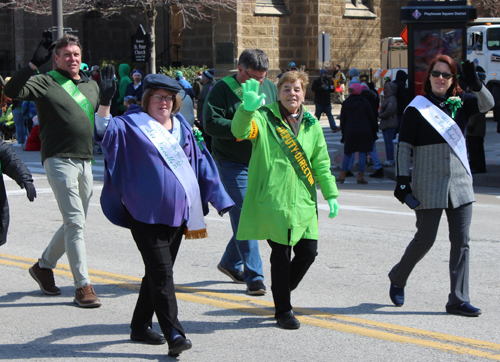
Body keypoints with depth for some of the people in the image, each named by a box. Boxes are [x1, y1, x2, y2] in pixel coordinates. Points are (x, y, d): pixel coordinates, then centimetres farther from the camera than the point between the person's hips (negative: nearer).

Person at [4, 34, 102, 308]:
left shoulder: (92, 86, 16)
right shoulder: (45, 82, -4)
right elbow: (11, 90, -20)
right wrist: (34, 63, -25)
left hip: (85, 161, 7)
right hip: (59, 160, -7)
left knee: (74, 223, 14)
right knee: (75, 223, -12)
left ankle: (44, 265, 34)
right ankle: (82, 286, -9)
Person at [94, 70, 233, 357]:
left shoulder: (182, 127, 14)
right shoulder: (133, 124, -3)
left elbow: (199, 161, 20)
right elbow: (106, 131, -20)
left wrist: (218, 199, 19)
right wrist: (105, 102, -35)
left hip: (176, 211, 6)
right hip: (146, 212, -6)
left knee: (160, 270, 13)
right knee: (161, 271, -12)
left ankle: (141, 326, 26)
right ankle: (174, 334, -16)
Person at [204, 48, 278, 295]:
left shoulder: (270, 88, 10)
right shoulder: (222, 89, -7)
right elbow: (210, 123, -16)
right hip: (233, 164, -6)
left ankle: (230, 263, 32)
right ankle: (254, 277, -6)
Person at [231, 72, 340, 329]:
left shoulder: (311, 125, 13)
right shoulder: (264, 118, -2)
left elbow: (321, 163, 19)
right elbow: (240, 130, -23)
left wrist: (331, 194, 13)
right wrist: (248, 108, -43)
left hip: (303, 202, 5)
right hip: (272, 200, -5)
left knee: (308, 252, 4)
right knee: (281, 255, -1)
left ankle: (283, 293, 31)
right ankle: (283, 310, 14)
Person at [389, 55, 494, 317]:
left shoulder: (460, 103, 8)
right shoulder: (416, 108, -3)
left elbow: (488, 104, -8)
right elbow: (404, 146, -3)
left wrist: (475, 84, -26)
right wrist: (402, 180, -10)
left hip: (460, 183, 4)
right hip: (428, 185, -4)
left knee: (461, 242, 1)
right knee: (425, 239, 1)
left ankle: (458, 300, 6)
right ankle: (397, 278, 28)